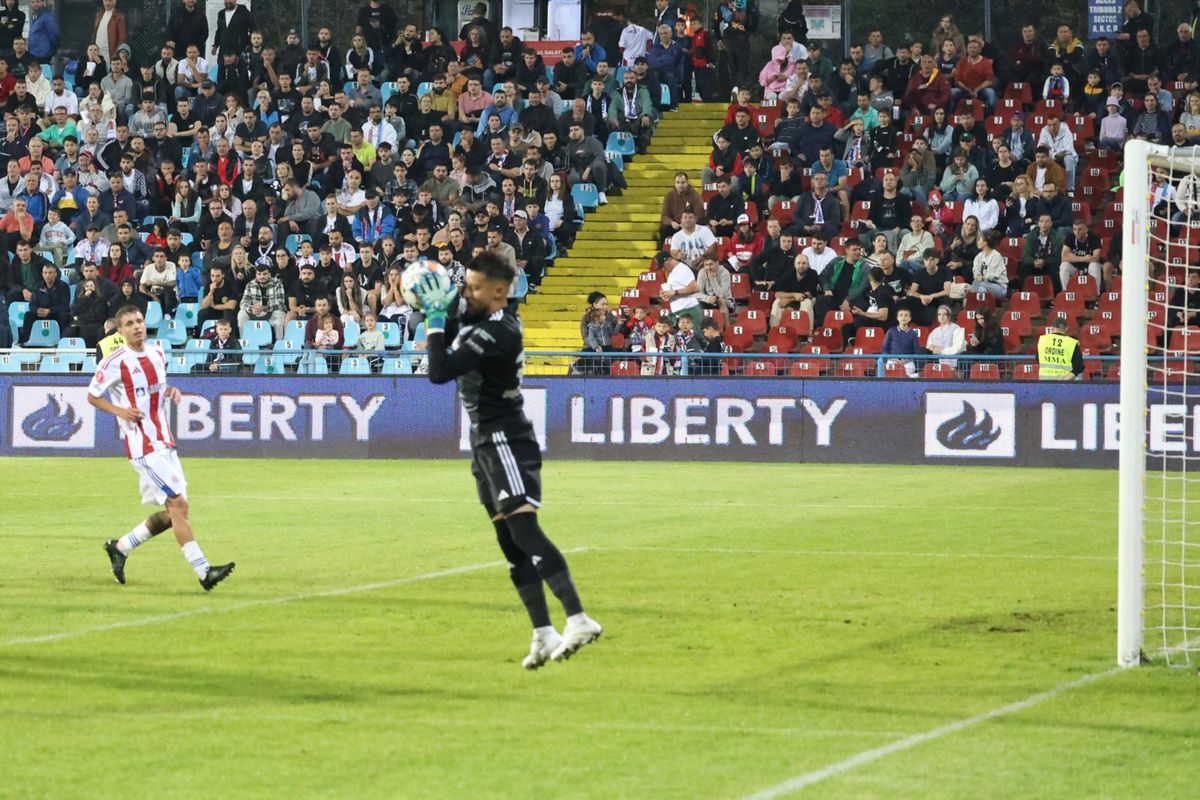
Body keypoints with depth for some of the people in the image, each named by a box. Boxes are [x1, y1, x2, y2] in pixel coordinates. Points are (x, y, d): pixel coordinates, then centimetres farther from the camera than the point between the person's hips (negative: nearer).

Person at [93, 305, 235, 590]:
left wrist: (172, 392, 5)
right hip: (143, 446, -8)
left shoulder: (157, 353, 11)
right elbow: (93, 397, 1)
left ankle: (120, 547, 26)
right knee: (178, 505, -15)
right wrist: (120, 410, -16)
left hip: (165, 443, 8)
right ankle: (203, 571, -16)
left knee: (172, 513, 8)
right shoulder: (115, 362, -9)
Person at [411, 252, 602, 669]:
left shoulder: (497, 333, -20)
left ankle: (578, 619, -31)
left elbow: (440, 371, -26)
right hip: (487, 442, 10)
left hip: (506, 441, -10)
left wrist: (437, 318, -16)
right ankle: (544, 634, 12)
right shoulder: (477, 320, 10)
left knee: (523, 529, -22)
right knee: (511, 542, 9)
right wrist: (439, 311, 5)